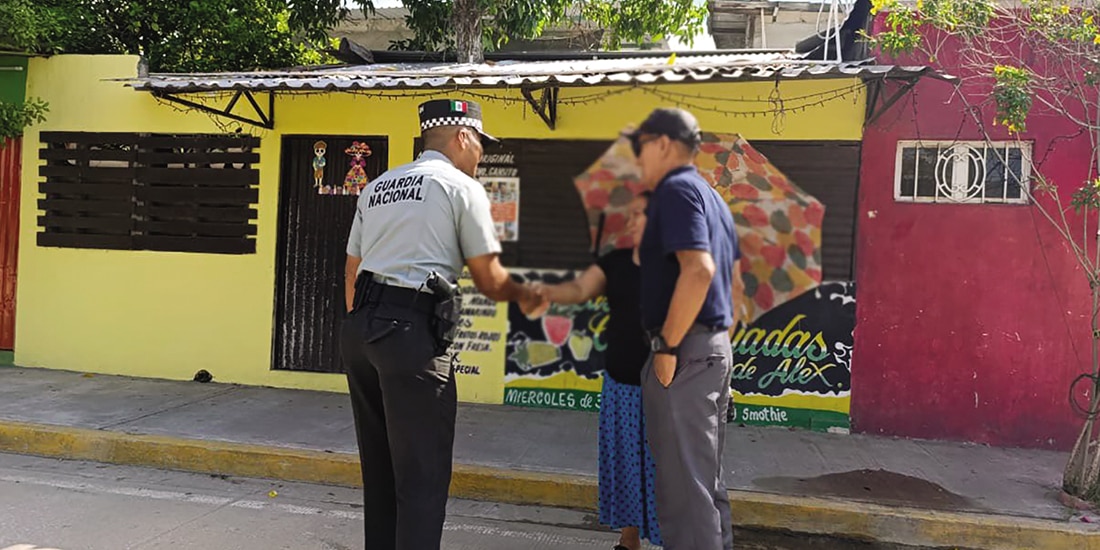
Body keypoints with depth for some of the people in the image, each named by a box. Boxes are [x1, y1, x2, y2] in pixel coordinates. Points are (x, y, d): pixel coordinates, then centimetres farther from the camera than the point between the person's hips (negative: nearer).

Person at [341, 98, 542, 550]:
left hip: (357, 327, 8)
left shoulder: (377, 186, 20)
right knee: (423, 474, 0)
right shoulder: (461, 187, 0)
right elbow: (489, 280, -2)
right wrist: (523, 295, 17)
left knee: (379, 465, 19)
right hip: (412, 331, -8)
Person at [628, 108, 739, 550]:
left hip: (685, 351, -10)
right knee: (707, 479, 17)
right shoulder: (711, 196, 18)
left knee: (684, 485, -3)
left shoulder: (677, 189, -11)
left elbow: (698, 269, -25)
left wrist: (667, 346, -21)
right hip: (715, 346, 10)